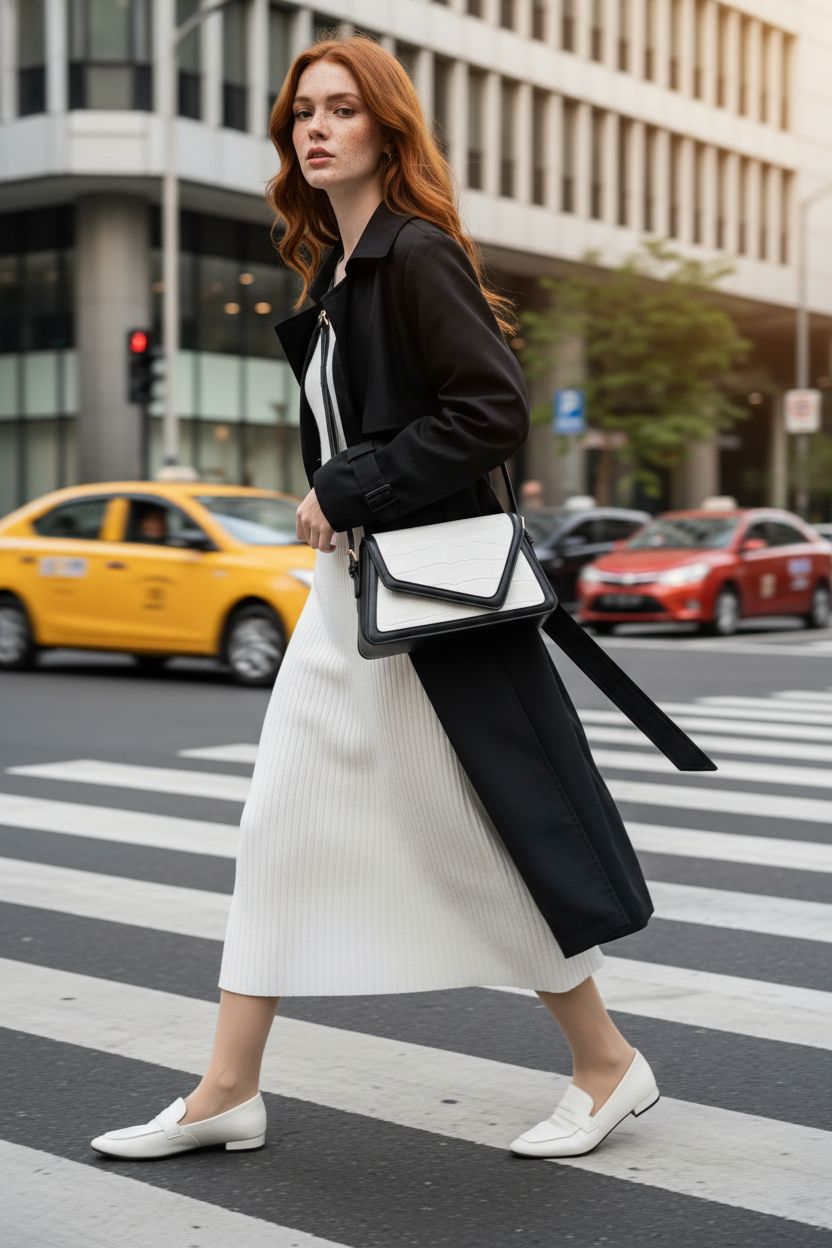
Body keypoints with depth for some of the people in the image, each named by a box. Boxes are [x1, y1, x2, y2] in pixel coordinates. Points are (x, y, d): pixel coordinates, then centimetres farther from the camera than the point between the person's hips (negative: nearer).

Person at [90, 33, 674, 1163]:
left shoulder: (418, 255, -12)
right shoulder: (335, 275, 14)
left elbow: (496, 410, -21)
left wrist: (348, 491, -17)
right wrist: (329, 503, 7)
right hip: (347, 589, 9)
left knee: (479, 838, 0)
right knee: (281, 825, 7)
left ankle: (609, 1064, 19)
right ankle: (228, 1093, 16)